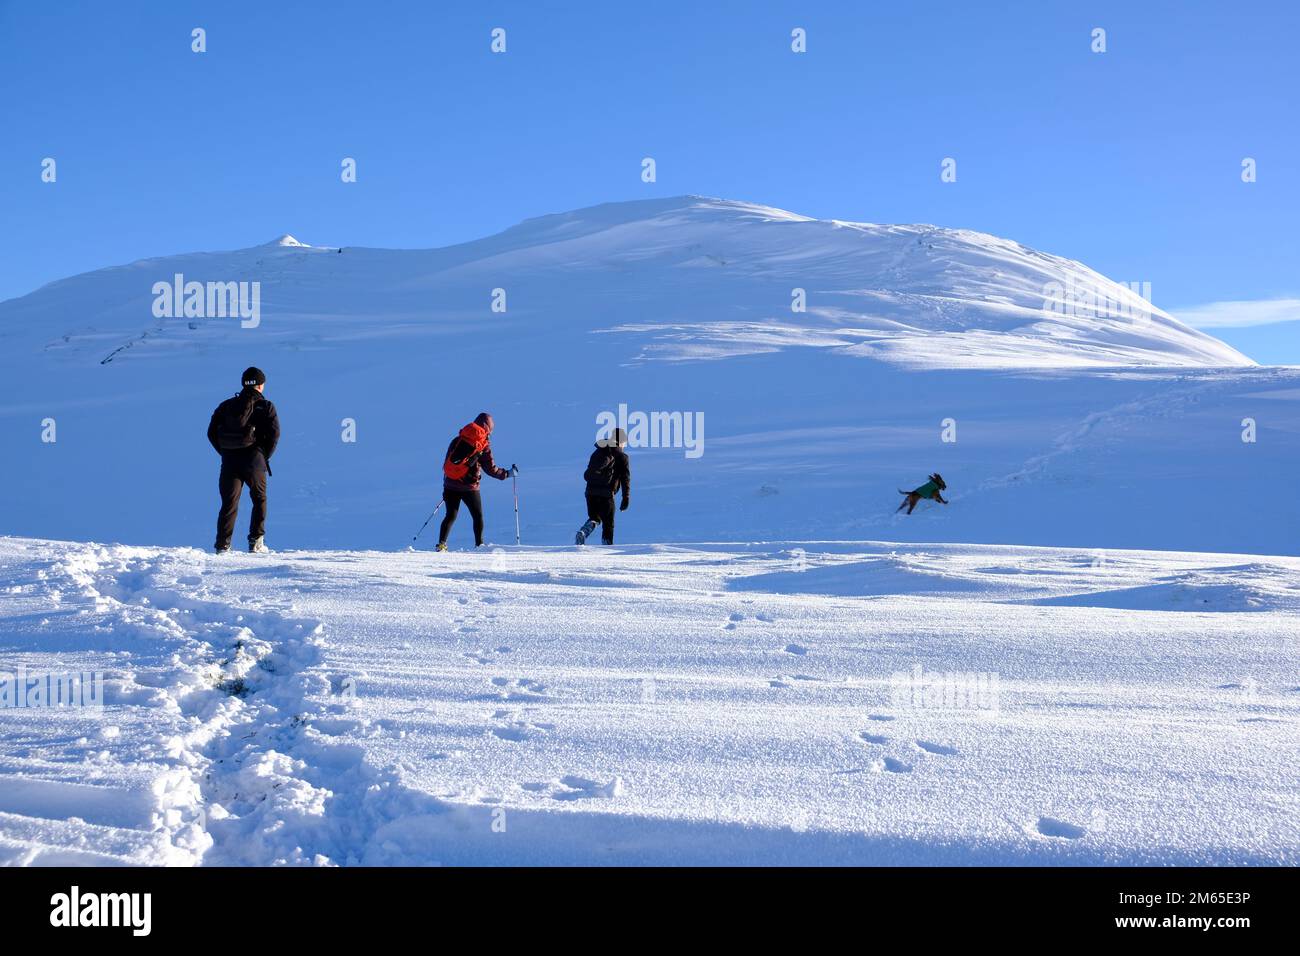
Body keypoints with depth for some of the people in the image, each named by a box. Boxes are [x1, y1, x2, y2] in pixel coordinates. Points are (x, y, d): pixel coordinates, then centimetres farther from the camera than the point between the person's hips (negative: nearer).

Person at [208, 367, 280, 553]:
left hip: (229, 461, 2)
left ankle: (222, 544, -4)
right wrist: (264, 456, 3)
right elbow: (274, 434, -9)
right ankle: (256, 541, 10)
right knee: (259, 500, 17)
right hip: (254, 463, -2)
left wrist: (225, 453, 11)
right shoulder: (265, 406, 0)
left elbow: (212, 433, 6)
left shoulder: (226, 406, 9)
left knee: (229, 503, 6)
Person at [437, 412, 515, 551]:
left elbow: (446, 462, 12)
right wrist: (507, 473, 9)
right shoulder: (484, 445, -6)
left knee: (451, 516, 11)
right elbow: (491, 469, -6)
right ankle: (479, 544, 10)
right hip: (469, 487, -4)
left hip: (450, 485, 4)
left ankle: (441, 544, 0)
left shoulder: (457, 440, 7)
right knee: (478, 516, 13)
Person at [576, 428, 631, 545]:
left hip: (591, 491, 4)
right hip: (607, 494, -4)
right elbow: (625, 478, -1)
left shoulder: (597, 452, 16)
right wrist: (626, 498, 1)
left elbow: (587, 474, 15)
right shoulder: (622, 457, 3)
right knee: (608, 523, 8)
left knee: (594, 518, 18)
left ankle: (582, 533, -10)